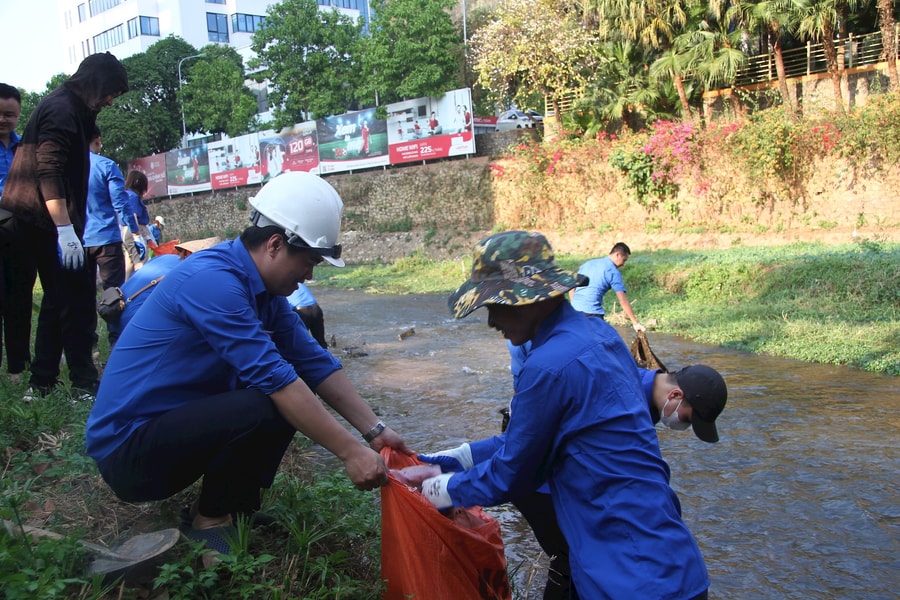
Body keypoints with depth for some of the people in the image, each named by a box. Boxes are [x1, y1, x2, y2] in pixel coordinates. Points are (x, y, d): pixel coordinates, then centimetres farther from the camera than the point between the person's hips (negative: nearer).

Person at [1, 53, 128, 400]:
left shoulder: (67, 108, 20)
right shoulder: (62, 110, -12)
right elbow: (49, 173, -22)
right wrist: (65, 229, -27)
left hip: (39, 224, 10)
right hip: (50, 223, -10)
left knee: (58, 298, 14)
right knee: (78, 299, -6)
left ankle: (43, 381, 18)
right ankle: (84, 382, -2)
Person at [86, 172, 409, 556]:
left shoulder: (265, 290, 4)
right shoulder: (212, 280, -25)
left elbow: (314, 362, 3)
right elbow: (274, 378, -30)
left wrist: (374, 430, -5)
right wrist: (349, 452, -28)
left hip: (176, 426, 9)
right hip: (126, 448, -9)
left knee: (295, 399, 2)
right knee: (269, 405, -28)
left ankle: (235, 506, 8)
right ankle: (209, 524, -6)